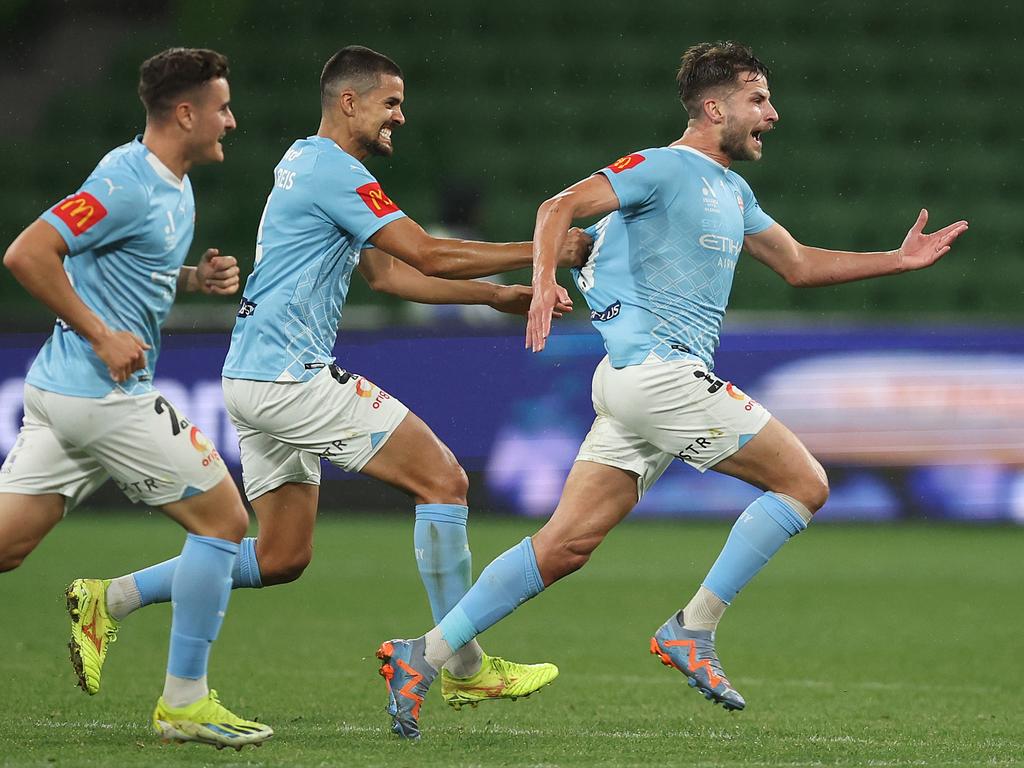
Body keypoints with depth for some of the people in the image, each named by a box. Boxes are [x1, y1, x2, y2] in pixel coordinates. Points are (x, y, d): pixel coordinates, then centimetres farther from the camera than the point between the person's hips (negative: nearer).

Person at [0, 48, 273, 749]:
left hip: (62, 393, 10)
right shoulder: (128, 182, -16)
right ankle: (185, 703, 4)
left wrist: (197, 278, 9)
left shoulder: (174, 187, 14)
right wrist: (101, 336, -20)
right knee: (222, 518, 0)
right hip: (106, 394, -10)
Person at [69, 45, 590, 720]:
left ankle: (110, 598, 10)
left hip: (258, 379, 10)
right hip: (289, 373, -10)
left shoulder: (306, 163, 20)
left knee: (281, 558, 11)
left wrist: (499, 296, 19)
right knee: (443, 481, -8)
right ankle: (465, 670, -5)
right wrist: (542, 252, -8)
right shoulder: (333, 169, -12)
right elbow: (429, 255, -15)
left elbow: (388, 272, 24)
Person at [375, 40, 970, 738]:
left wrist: (899, 260, 24)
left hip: (639, 384, 9)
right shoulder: (665, 168, -6)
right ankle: (692, 630, -6)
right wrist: (544, 280, -31)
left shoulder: (733, 192, 23)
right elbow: (560, 207, -14)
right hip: (656, 367, -9)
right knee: (805, 483, -6)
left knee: (566, 547, 3)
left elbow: (798, 264, 31)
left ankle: (424, 656, 0)